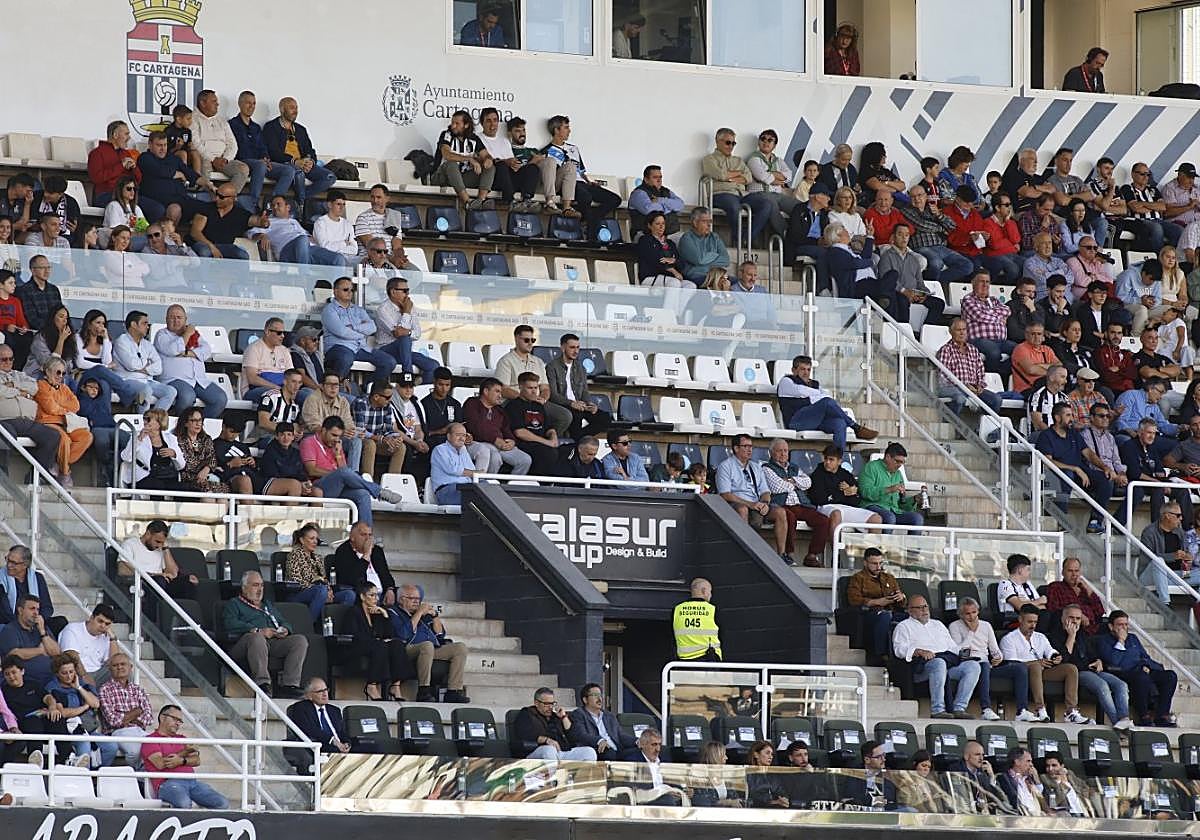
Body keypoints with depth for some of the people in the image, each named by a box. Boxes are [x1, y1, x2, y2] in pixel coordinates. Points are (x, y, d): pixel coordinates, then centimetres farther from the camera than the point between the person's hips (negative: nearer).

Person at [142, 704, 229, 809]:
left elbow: (196, 760, 15)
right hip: (168, 783, -6)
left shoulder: (181, 739, 29)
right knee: (184, 804, -41)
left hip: (192, 781, 6)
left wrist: (181, 761, -9)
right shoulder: (151, 740, 9)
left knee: (222, 804, -15)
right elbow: (160, 764, -8)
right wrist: (184, 752, 6)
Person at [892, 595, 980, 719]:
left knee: (973, 665, -19)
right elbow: (900, 649, -1)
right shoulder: (904, 626, 16)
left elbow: (953, 647, 29)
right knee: (939, 663, -40)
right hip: (923, 665, -6)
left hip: (949, 660, 6)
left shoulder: (937, 625, 34)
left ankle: (959, 708, -27)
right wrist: (919, 652, -18)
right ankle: (938, 710, -41)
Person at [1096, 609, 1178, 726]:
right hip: (1121, 675, -7)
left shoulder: (1133, 638, 28)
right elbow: (1113, 661, -8)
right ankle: (1144, 718, -31)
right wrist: (1120, 642, -3)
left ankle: (1161, 716, -22)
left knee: (1170, 676, -16)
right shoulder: (1104, 641, 7)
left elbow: (1145, 657, 25)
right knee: (1142, 677, -40)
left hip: (1141, 672, 7)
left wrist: (1145, 666, 3)